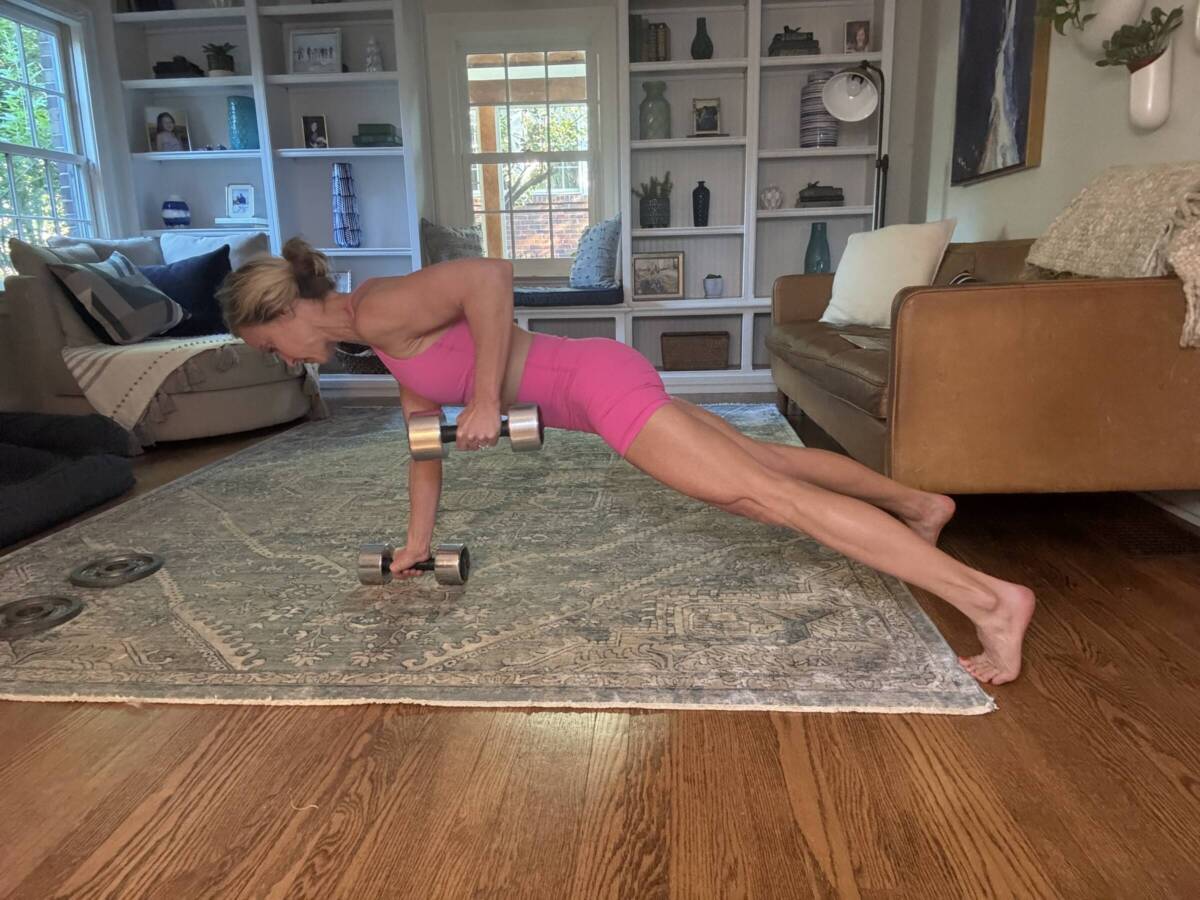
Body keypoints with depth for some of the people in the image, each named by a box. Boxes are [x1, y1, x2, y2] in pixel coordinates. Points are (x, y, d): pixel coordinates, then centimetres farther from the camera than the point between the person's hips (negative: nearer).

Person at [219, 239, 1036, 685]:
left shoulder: (378, 310, -12)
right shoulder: (391, 346, 18)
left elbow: (492, 275, -26)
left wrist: (486, 400, -22)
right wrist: (419, 542, 24)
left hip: (599, 382, -9)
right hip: (595, 386, 9)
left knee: (771, 497, -15)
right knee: (766, 459, 17)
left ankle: (992, 599, -13)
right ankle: (921, 505, 33)